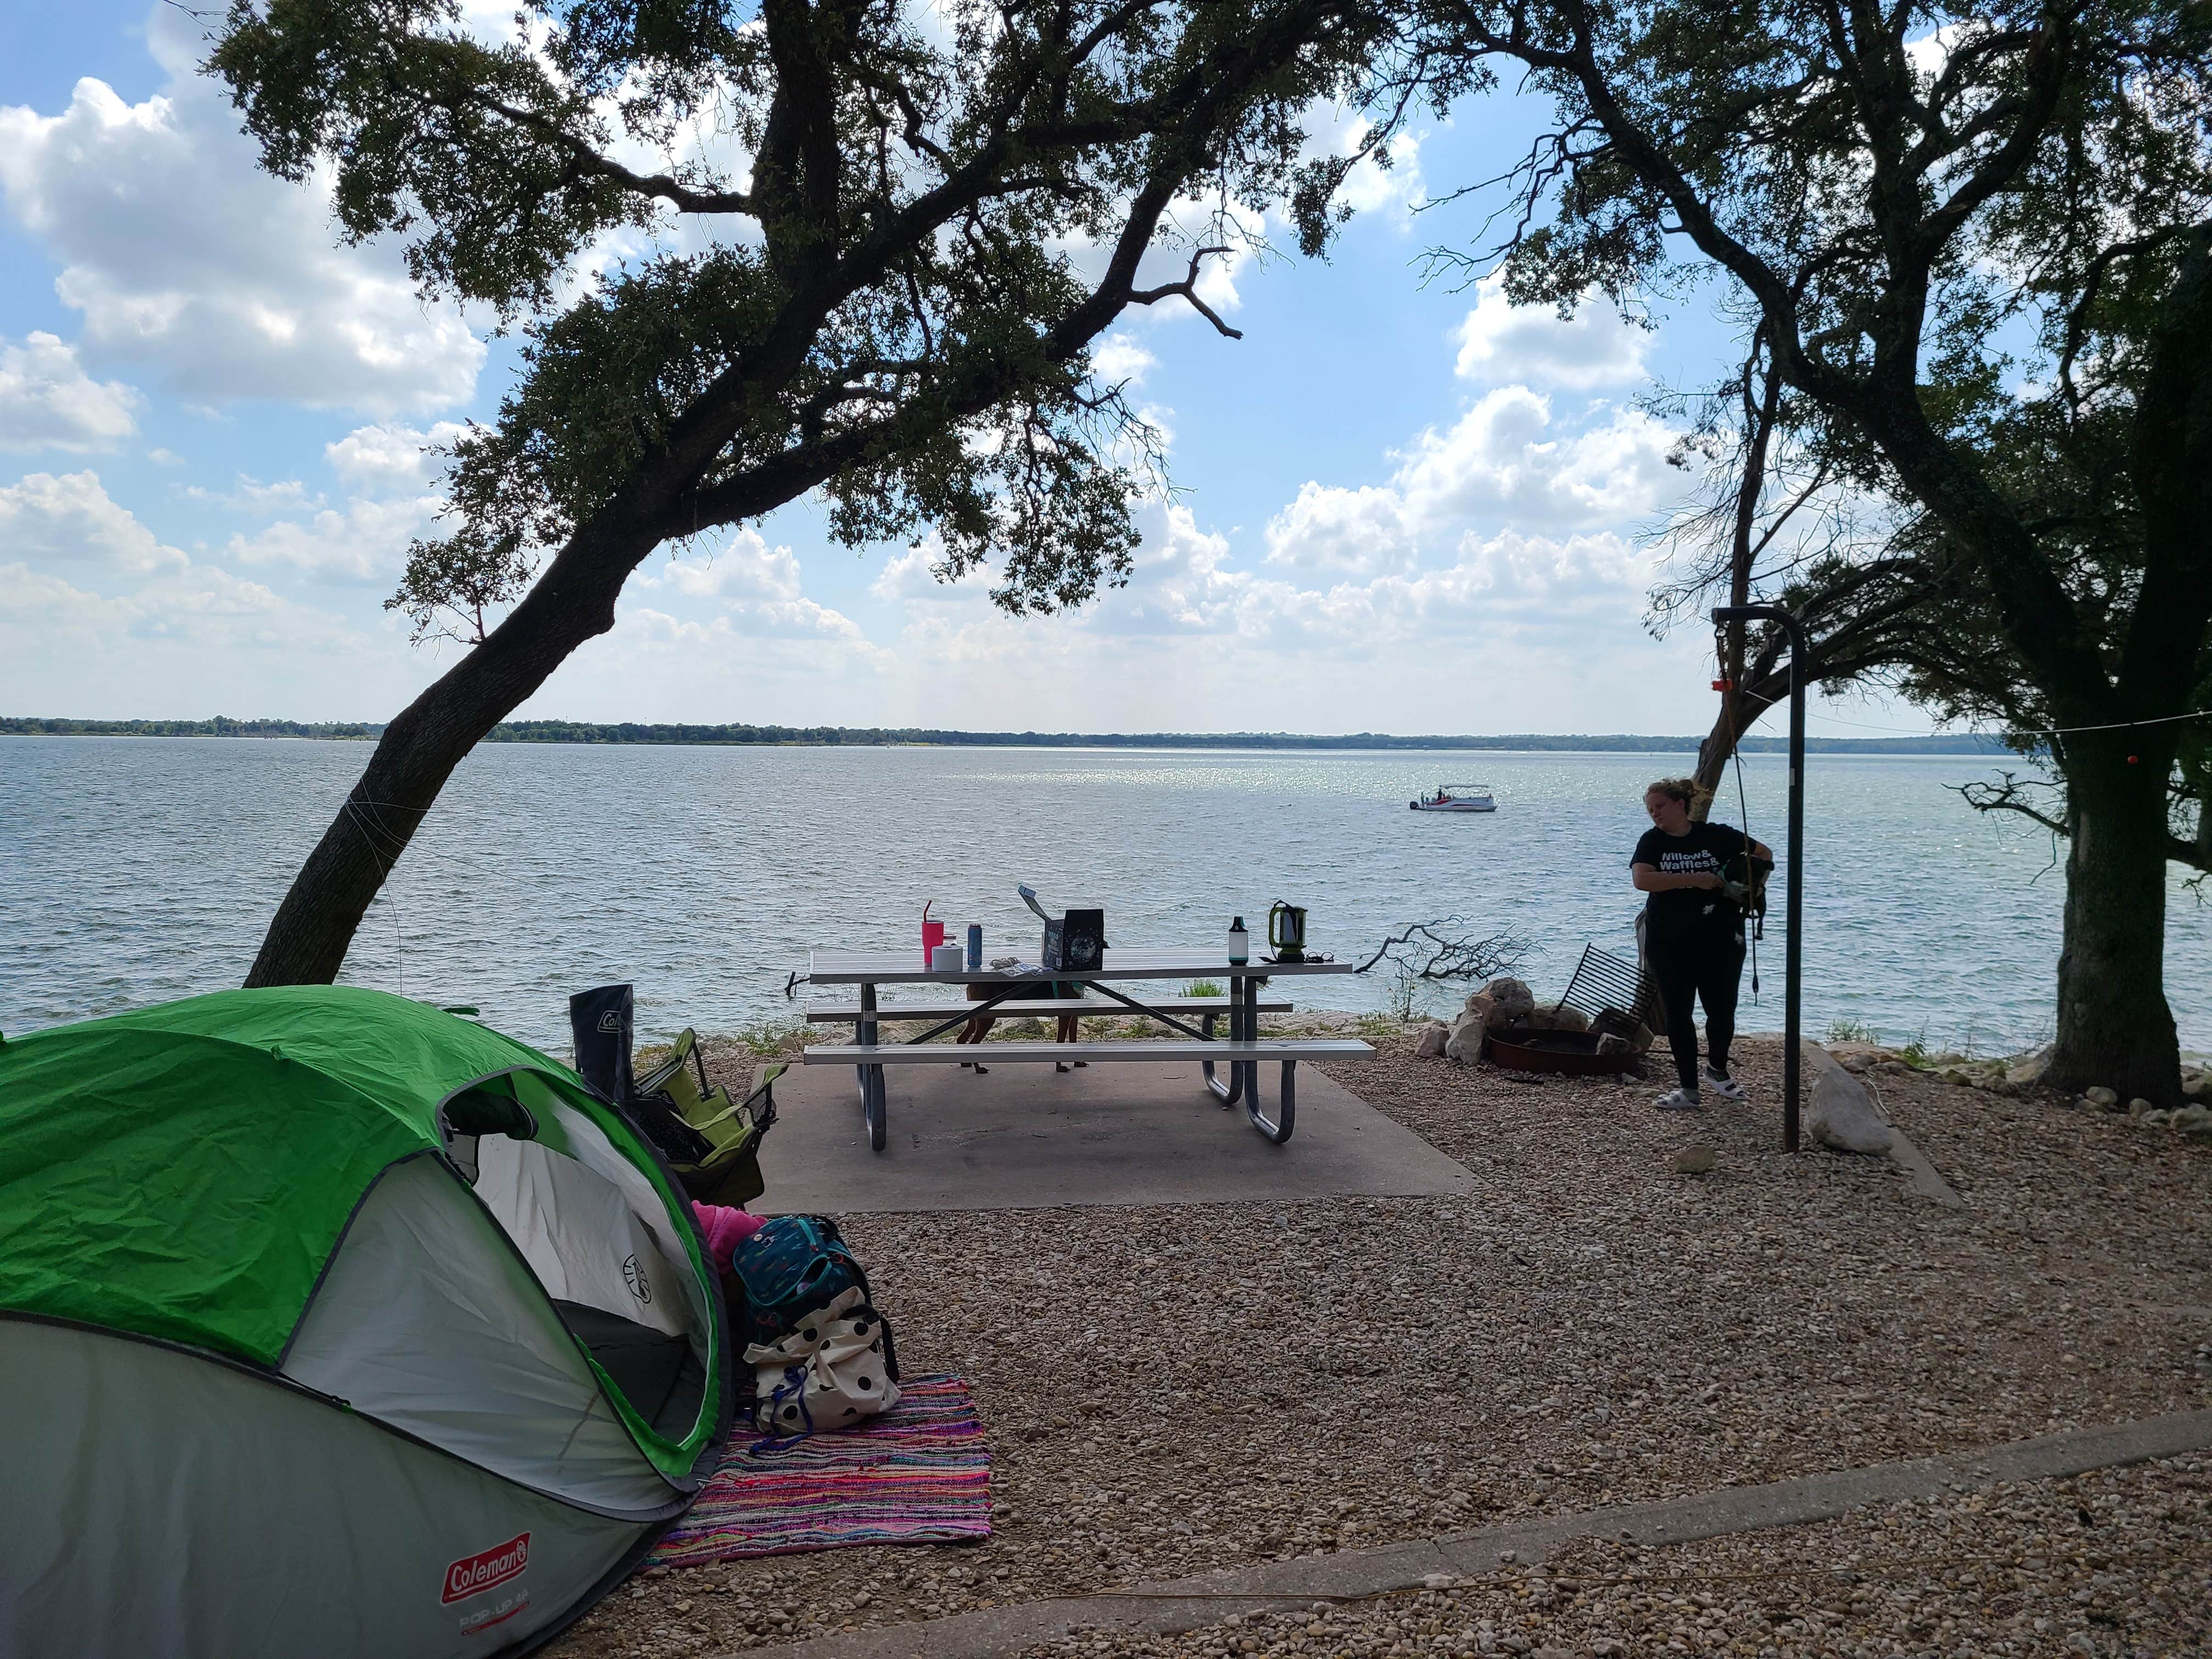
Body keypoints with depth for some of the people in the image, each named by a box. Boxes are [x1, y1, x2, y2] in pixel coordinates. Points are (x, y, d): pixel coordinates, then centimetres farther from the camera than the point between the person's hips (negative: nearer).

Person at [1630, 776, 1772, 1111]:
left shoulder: (1718, 836, -2)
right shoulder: (1652, 842, -2)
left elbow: (1764, 855, 12)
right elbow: (1642, 879, -21)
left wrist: (1752, 882, -7)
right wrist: (1694, 879, -24)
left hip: (1721, 941, 0)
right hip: (1669, 945, 0)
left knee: (1722, 1011, 6)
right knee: (1677, 1015, 3)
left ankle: (1717, 1070, 33)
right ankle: (1690, 1089, 11)